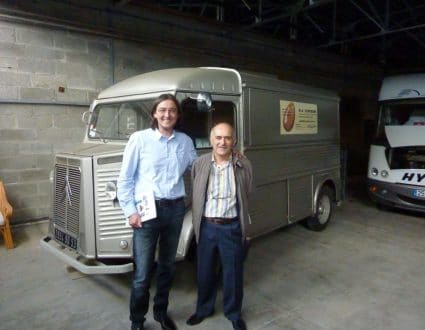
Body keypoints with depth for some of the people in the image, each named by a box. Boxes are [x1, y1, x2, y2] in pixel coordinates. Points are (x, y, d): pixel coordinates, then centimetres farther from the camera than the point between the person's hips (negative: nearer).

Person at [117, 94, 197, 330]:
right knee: (143, 272, 1)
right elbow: (125, 179, -2)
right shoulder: (140, 139, -5)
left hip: (176, 209, 4)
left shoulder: (185, 141, 5)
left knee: (168, 265, 18)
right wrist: (131, 211, -8)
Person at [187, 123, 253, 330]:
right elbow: (195, 196, 5)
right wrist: (197, 224, 6)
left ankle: (233, 313, 36)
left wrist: (240, 221, 8)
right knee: (205, 272, 17)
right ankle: (204, 309, 41)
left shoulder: (243, 165, -6)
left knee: (233, 273, 12)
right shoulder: (200, 164, -2)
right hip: (206, 226, 2)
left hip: (232, 227, -1)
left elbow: (246, 195, 6)